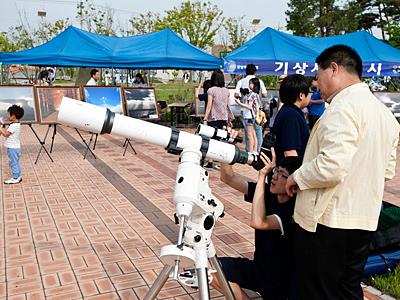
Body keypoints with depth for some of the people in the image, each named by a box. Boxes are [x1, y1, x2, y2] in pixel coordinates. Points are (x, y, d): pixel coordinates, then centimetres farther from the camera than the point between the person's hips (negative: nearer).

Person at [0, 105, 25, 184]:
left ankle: (15, 178, 5)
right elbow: (7, 131, 14)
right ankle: (17, 176, 25)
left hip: (12, 148, -10)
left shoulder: (14, 125, -22)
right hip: (14, 147, 10)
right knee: (15, 162, 17)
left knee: (13, 162, -2)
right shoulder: (16, 124, 9)